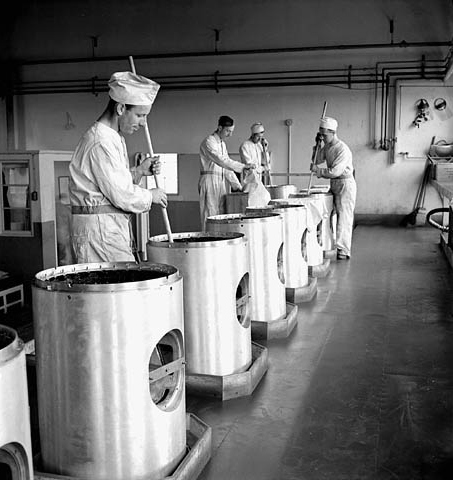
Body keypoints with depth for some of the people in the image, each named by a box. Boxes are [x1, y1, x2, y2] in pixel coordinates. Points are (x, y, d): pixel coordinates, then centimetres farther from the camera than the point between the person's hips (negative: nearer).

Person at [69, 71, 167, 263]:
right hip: (99, 228, -10)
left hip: (113, 228, 10)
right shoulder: (101, 142, -18)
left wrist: (138, 171, 8)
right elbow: (121, 195, -20)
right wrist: (150, 195, -4)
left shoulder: (113, 137, 16)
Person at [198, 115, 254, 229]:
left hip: (221, 183, 8)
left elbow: (227, 166, 20)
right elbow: (222, 160, -21)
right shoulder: (208, 142, -9)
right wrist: (243, 167, -25)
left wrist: (237, 185, 14)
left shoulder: (222, 144, 18)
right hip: (209, 182, -8)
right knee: (210, 217, -9)